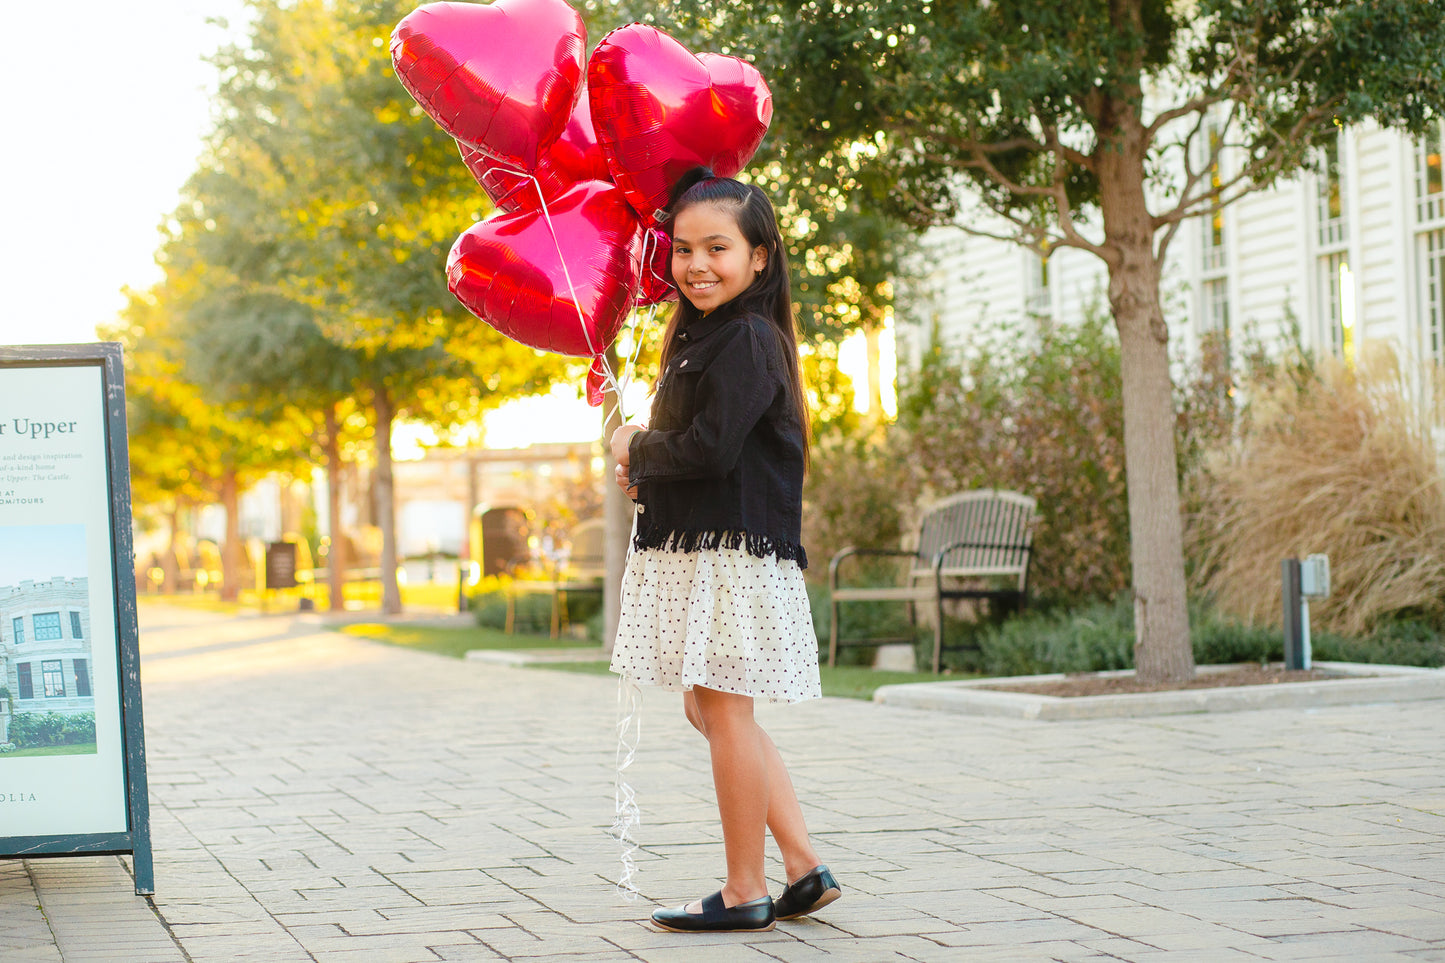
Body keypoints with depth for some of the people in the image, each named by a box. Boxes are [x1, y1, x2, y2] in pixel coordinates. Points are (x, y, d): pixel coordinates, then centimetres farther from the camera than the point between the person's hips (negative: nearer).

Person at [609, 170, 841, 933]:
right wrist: (646, 474, 3)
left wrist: (636, 450, -7)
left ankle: (744, 892, 4)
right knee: (711, 708, 14)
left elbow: (713, 447, -22)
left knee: (722, 706, -4)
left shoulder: (748, 339, -14)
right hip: (694, 550, 10)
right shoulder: (701, 336, 17)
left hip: (731, 549, -10)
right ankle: (805, 868, 16)